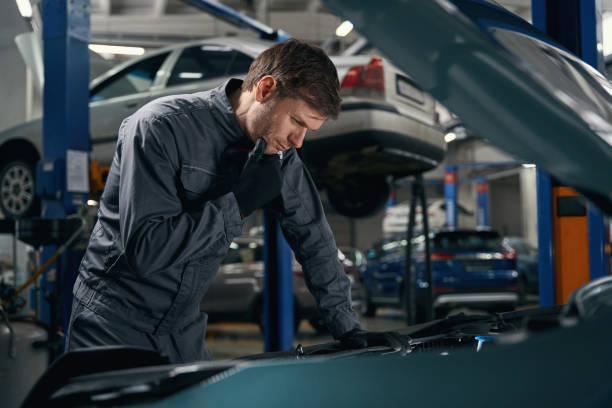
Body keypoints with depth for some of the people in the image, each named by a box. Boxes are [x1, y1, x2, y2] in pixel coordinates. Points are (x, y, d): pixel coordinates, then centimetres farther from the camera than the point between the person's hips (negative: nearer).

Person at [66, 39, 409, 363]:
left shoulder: (278, 152, 1)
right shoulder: (161, 127, -21)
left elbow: (313, 235, 9)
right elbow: (144, 248, -28)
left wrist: (348, 327, 6)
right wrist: (240, 202, -26)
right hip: (112, 329, -5)